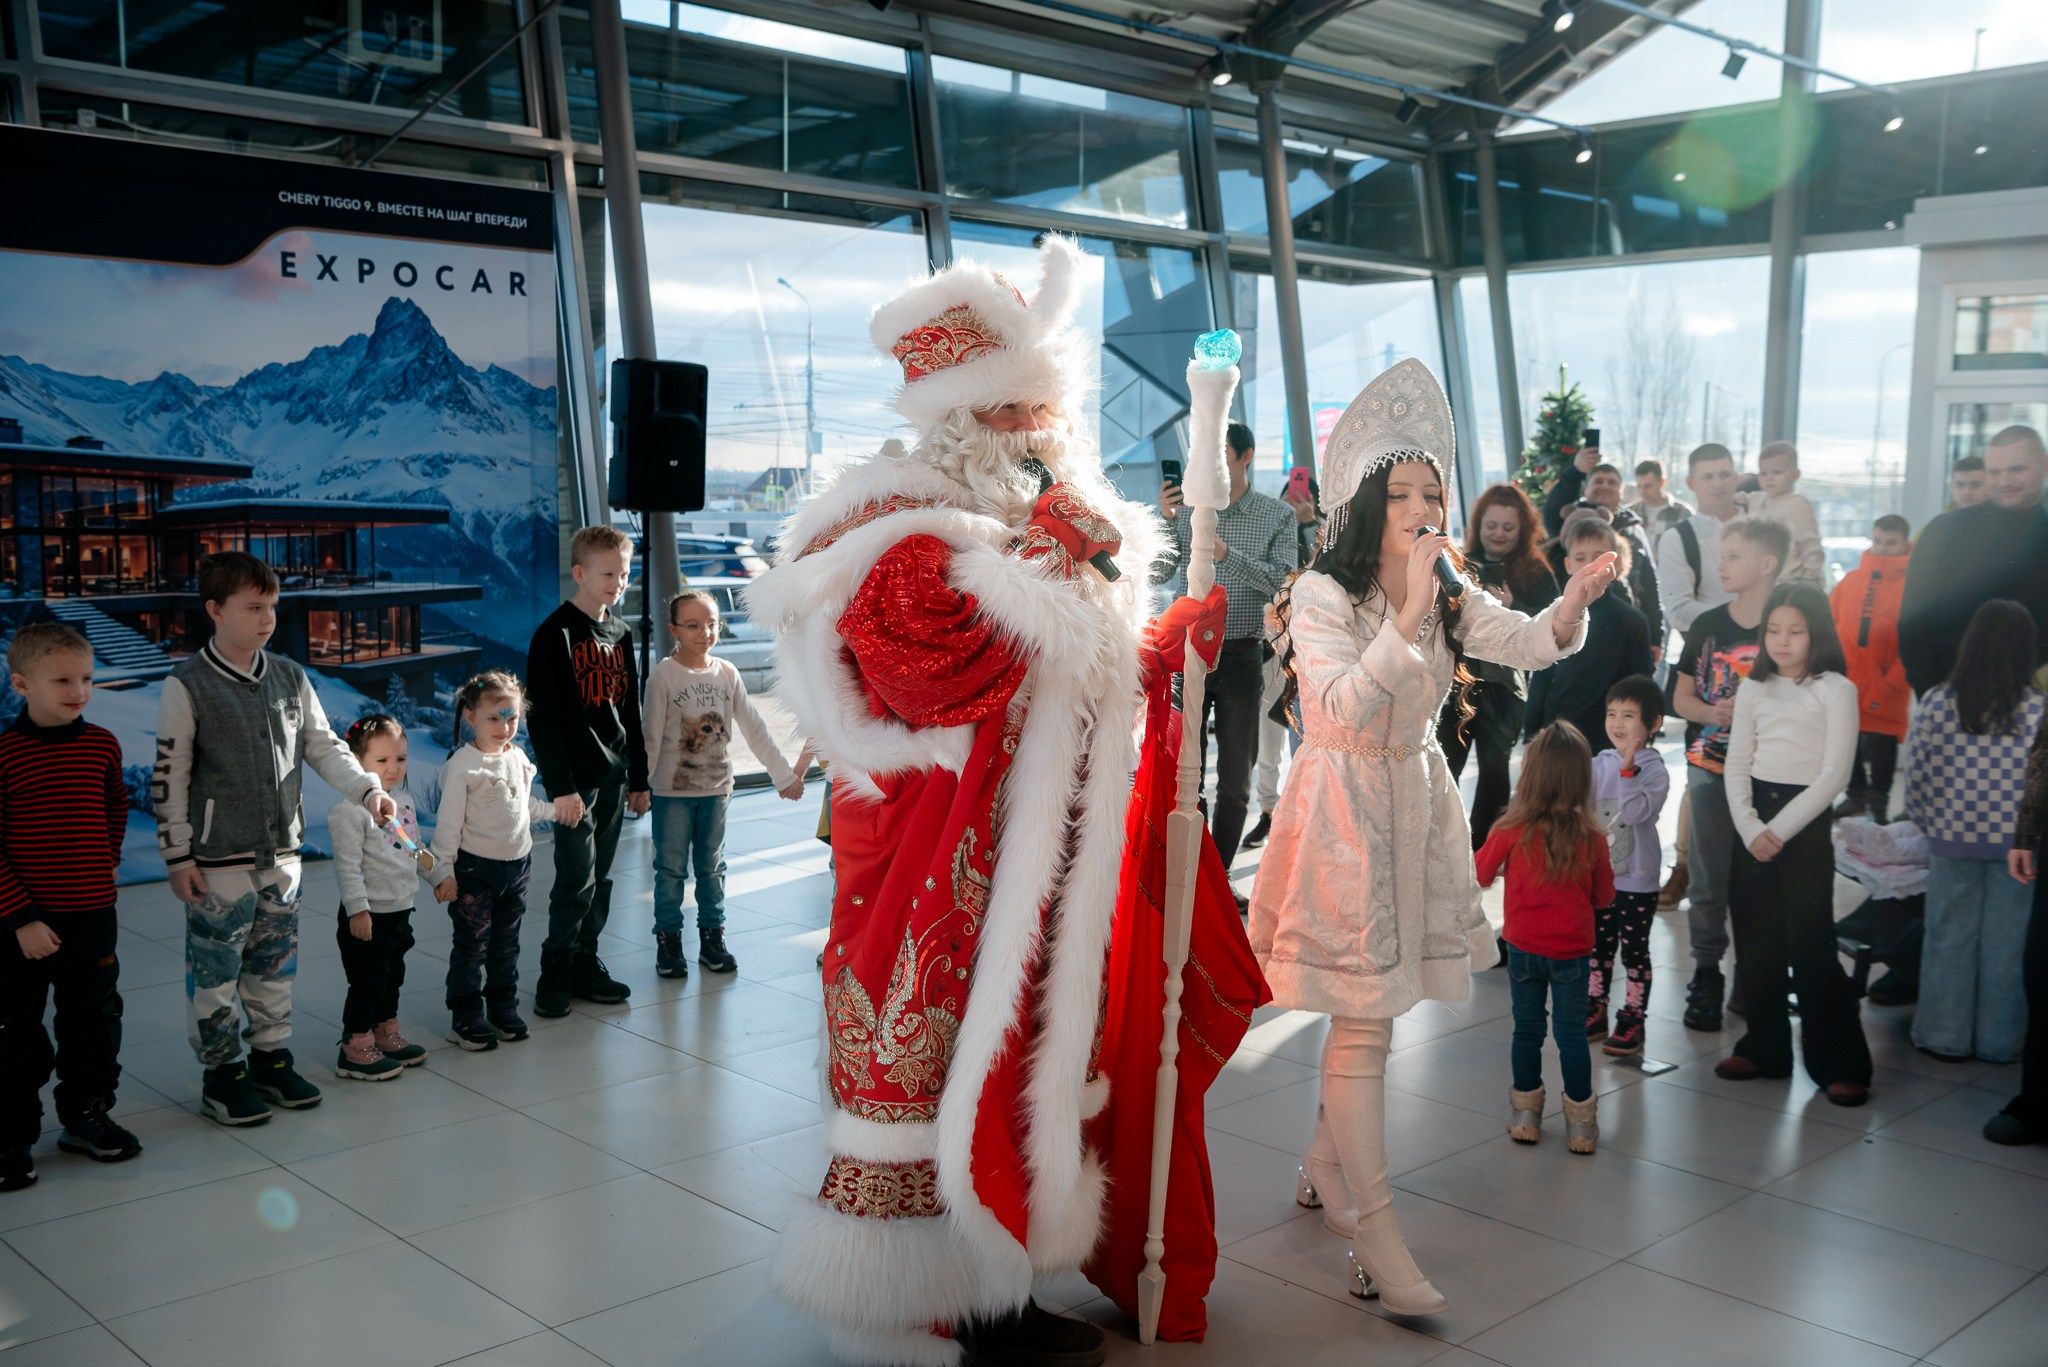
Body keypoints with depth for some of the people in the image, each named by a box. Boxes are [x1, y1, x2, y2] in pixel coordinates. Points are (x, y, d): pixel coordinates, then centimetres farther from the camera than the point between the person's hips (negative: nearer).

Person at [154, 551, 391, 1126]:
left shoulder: (291, 679, 4)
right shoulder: (188, 687, -10)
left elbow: (325, 748, 7)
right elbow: (169, 778, -8)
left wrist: (368, 790, -9)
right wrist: (178, 857, -9)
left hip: (281, 854, 5)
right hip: (218, 863, -5)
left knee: (275, 966, 14)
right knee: (215, 971, 4)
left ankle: (271, 1058, 28)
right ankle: (222, 1073, 18)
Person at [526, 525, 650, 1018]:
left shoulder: (621, 632, 12)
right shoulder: (555, 635, -10)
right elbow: (544, 717, -14)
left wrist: (639, 778, 16)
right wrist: (561, 787, -18)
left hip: (614, 777, 7)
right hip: (575, 781, -7)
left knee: (600, 879, 12)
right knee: (577, 880, -5)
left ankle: (585, 963, 22)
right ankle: (556, 974, 8)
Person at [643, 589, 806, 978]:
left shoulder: (727, 673, 2)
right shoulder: (664, 675, -9)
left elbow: (754, 727, 6)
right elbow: (650, 734, -9)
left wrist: (783, 774, 6)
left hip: (716, 786, 3)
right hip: (672, 789, -3)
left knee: (712, 866, 11)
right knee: (670, 867, 4)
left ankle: (712, 939, 21)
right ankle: (668, 943, 14)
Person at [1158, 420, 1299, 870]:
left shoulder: (1279, 516, 1)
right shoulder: (1188, 508, 5)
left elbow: (1284, 582, -10)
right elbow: (1158, 571, -1)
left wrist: (1226, 553, -19)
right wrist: (1164, 521, -13)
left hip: (1241, 658, -1)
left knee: (1235, 780, 6)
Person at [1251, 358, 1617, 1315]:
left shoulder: (1452, 599, 6)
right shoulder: (1321, 596, -12)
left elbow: (1528, 644, -10)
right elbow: (1344, 706, -26)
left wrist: (1574, 602, -30)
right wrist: (1409, 619, -35)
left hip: (1416, 802, 6)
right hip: (1342, 806, -6)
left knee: (1375, 1004, 14)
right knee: (1364, 1018, -8)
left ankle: (1327, 1160, 34)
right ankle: (1375, 1234, -4)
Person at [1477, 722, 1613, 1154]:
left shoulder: (1512, 830, -17)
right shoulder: (1592, 836, -13)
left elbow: (1480, 875, -2)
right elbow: (1604, 896, 0)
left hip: (1523, 948, 0)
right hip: (1572, 951, 0)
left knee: (1526, 1030, 14)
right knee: (1572, 1035, 10)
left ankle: (1525, 1116, 25)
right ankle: (1581, 1125, 18)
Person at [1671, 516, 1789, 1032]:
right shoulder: (1707, 626, 5)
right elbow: (1682, 695, 10)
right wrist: (1712, 713, -10)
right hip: (1710, 770, 3)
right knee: (1709, 878, 5)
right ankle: (1705, 975, 15)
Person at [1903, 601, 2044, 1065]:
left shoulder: (1938, 702, -7)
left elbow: (1915, 774, -3)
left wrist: (1927, 822, 12)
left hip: (1953, 839, 0)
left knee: (1949, 938, 10)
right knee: (2005, 943, 10)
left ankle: (1945, 1037, 17)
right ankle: (1998, 1042, 19)